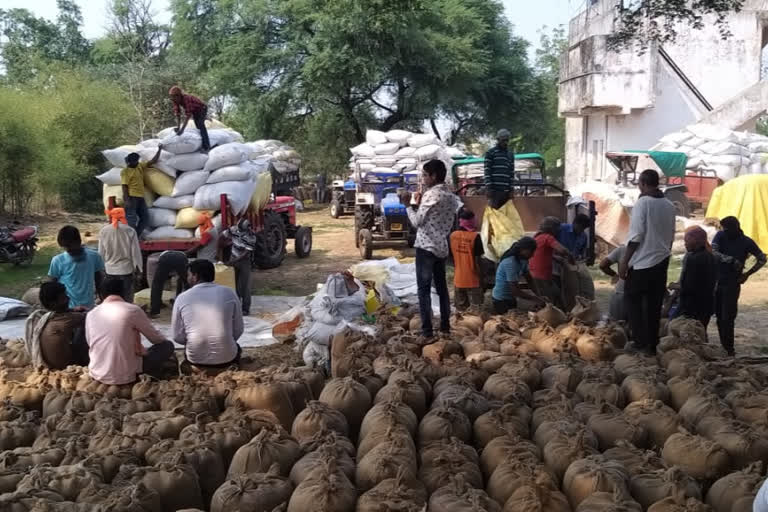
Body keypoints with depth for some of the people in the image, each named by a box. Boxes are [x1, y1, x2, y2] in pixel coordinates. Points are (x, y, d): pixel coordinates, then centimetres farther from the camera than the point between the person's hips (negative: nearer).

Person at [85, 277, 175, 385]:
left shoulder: (91, 314, 1)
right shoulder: (132, 310, -10)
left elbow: (90, 343, 15)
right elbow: (156, 338, 1)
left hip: (97, 375, 5)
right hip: (123, 377, -5)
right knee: (168, 346, 9)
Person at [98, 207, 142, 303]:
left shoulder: (103, 231, -5)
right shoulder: (129, 231, -13)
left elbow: (101, 252, 2)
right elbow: (135, 251, -7)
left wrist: (102, 266, 16)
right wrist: (138, 266, 6)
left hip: (110, 270, 2)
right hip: (126, 269, -2)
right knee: (127, 298, 6)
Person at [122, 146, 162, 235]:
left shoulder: (140, 166, 15)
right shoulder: (125, 171, -5)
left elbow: (153, 162, 18)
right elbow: (124, 186, -11)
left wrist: (159, 150, 11)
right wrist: (126, 200, -20)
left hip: (140, 197, 8)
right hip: (131, 198, -8)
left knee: (145, 218, 7)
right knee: (131, 220, -8)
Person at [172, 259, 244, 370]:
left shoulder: (182, 298, -3)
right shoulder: (228, 293, -1)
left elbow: (178, 337, 1)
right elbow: (238, 331, 3)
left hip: (195, 359, 0)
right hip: (226, 358, 0)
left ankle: (199, 368, 16)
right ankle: (224, 366, 15)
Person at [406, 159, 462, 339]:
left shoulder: (431, 194, -15)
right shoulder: (451, 195, 10)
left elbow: (416, 222, -14)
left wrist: (412, 205, 1)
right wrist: (420, 205, 13)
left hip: (426, 247, -8)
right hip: (442, 247, 8)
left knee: (424, 289, -3)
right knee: (442, 287, 15)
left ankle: (427, 330, -4)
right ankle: (445, 326, 21)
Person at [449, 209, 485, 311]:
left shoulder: (453, 235, 1)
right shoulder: (475, 236, -14)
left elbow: (452, 258, 9)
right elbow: (477, 261, -14)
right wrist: (482, 279, -5)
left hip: (458, 280, 5)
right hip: (472, 281, -5)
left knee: (460, 310, 12)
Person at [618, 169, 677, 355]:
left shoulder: (643, 203, -13)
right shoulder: (669, 206, 8)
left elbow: (636, 236, -17)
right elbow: (671, 236, 13)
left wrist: (624, 261, -12)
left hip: (642, 262, -6)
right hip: (662, 261, 6)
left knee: (633, 300, 5)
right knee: (654, 304, 11)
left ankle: (641, 343, -2)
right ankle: (652, 345, 15)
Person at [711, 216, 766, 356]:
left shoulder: (747, 242, -6)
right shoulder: (720, 236, -4)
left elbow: (762, 259, 5)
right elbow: (713, 252, -18)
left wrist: (748, 274, -3)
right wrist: (731, 260, -27)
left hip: (732, 284, -2)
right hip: (715, 281, 2)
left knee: (727, 318, -7)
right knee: (719, 316, 7)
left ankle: (729, 347, 3)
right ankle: (725, 346, 18)